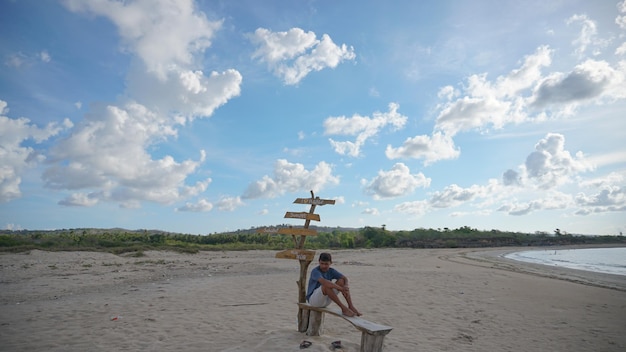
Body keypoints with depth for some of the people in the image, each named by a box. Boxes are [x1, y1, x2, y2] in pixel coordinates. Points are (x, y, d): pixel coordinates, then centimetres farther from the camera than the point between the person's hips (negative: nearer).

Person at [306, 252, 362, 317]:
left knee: (341, 281, -10)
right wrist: (341, 288, -44)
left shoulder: (331, 271, 0)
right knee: (326, 285, -35)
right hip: (313, 300, -6)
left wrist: (346, 286, -31)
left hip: (326, 300, 7)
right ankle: (344, 308, -30)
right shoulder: (315, 271, -21)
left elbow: (344, 278, -7)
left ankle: (351, 306, -16)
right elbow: (323, 282, -40)